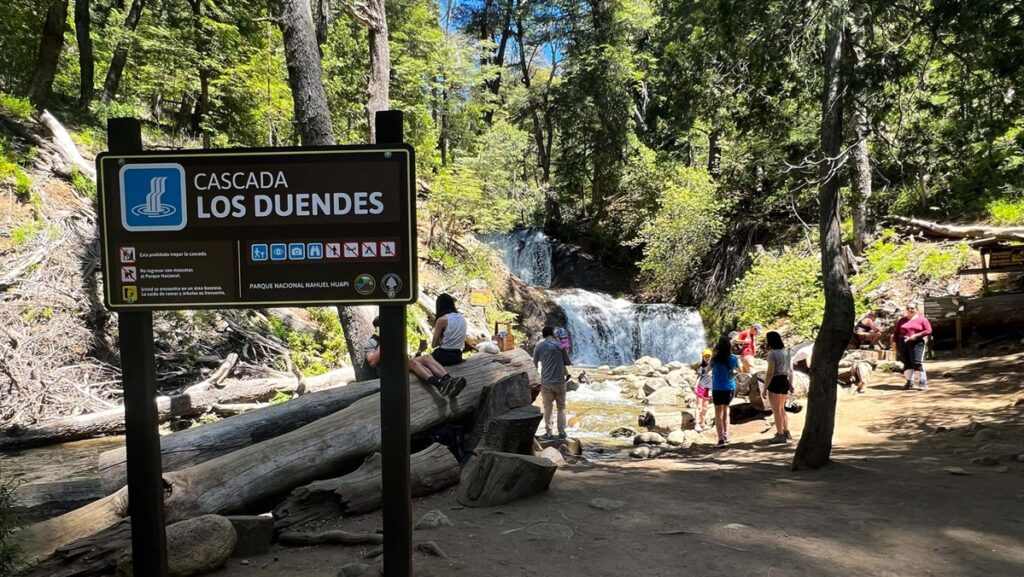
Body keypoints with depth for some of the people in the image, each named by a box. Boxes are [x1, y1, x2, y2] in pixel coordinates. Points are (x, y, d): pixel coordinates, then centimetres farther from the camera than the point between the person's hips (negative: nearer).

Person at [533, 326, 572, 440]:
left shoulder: (539, 346, -4)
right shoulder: (560, 345, -4)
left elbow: (535, 363, 6)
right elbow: (567, 362, 2)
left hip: (546, 381, 0)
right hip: (559, 381, 0)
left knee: (547, 408, 8)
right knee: (561, 407, 12)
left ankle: (548, 433, 8)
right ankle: (561, 432, 12)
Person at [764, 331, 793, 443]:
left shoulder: (772, 353, -15)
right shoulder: (787, 352, 8)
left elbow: (770, 372, -17)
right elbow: (791, 370, 12)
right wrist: (791, 384, 20)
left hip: (775, 382, -8)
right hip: (785, 381, 8)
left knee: (776, 410, 2)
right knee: (781, 408, 22)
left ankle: (780, 435, 5)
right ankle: (786, 432, 26)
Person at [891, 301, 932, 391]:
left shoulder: (922, 319, 5)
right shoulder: (902, 320, 14)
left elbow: (928, 331, -2)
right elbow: (896, 332, 14)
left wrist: (916, 335, -12)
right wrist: (894, 342, 6)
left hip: (916, 343, -3)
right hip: (903, 344, 3)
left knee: (917, 362, -11)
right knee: (906, 363, 4)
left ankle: (922, 382, -3)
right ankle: (909, 382, 12)